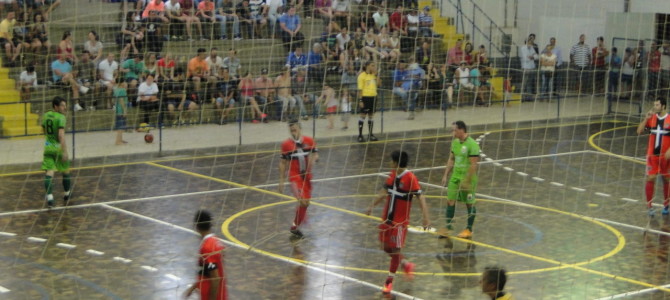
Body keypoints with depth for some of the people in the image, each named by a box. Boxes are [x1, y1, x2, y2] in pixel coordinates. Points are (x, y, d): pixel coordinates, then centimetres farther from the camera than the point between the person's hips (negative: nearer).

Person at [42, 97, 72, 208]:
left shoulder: (46, 115, 6)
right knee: (66, 172, 16)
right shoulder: (61, 117, -14)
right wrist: (65, 151, -24)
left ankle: (49, 198, -19)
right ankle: (66, 195, 29)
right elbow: (61, 134, -23)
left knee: (48, 173, -4)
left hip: (48, 147, 5)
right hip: (58, 147, -4)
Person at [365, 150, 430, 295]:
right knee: (386, 247, 12)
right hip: (387, 218, 7)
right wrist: (372, 206, 22)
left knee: (395, 249, -1)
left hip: (400, 221, -7)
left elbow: (420, 197, -20)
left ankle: (389, 281, 11)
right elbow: (384, 191, 18)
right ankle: (406, 264, 35)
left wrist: (426, 216, -29)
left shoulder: (410, 178, -18)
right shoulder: (392, 175, 4)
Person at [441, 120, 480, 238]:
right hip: (455, 176, 7)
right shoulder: (455, 142, 7)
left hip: (467, 178, -7)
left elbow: (473, 164, -18)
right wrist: (446, 175, 12)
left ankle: (469, 230, 15)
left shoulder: (472, 144, -17)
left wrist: (467, 181, -19)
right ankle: (448, 227, 14)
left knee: (470, 204, 5)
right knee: (450, 201, 5)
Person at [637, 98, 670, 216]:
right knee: (650, 179, -6)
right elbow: (639, 131, -3)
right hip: (652, 154, 2)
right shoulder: (651, 118, 1)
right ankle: (649, 206, -1)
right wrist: (646, 118, -13)